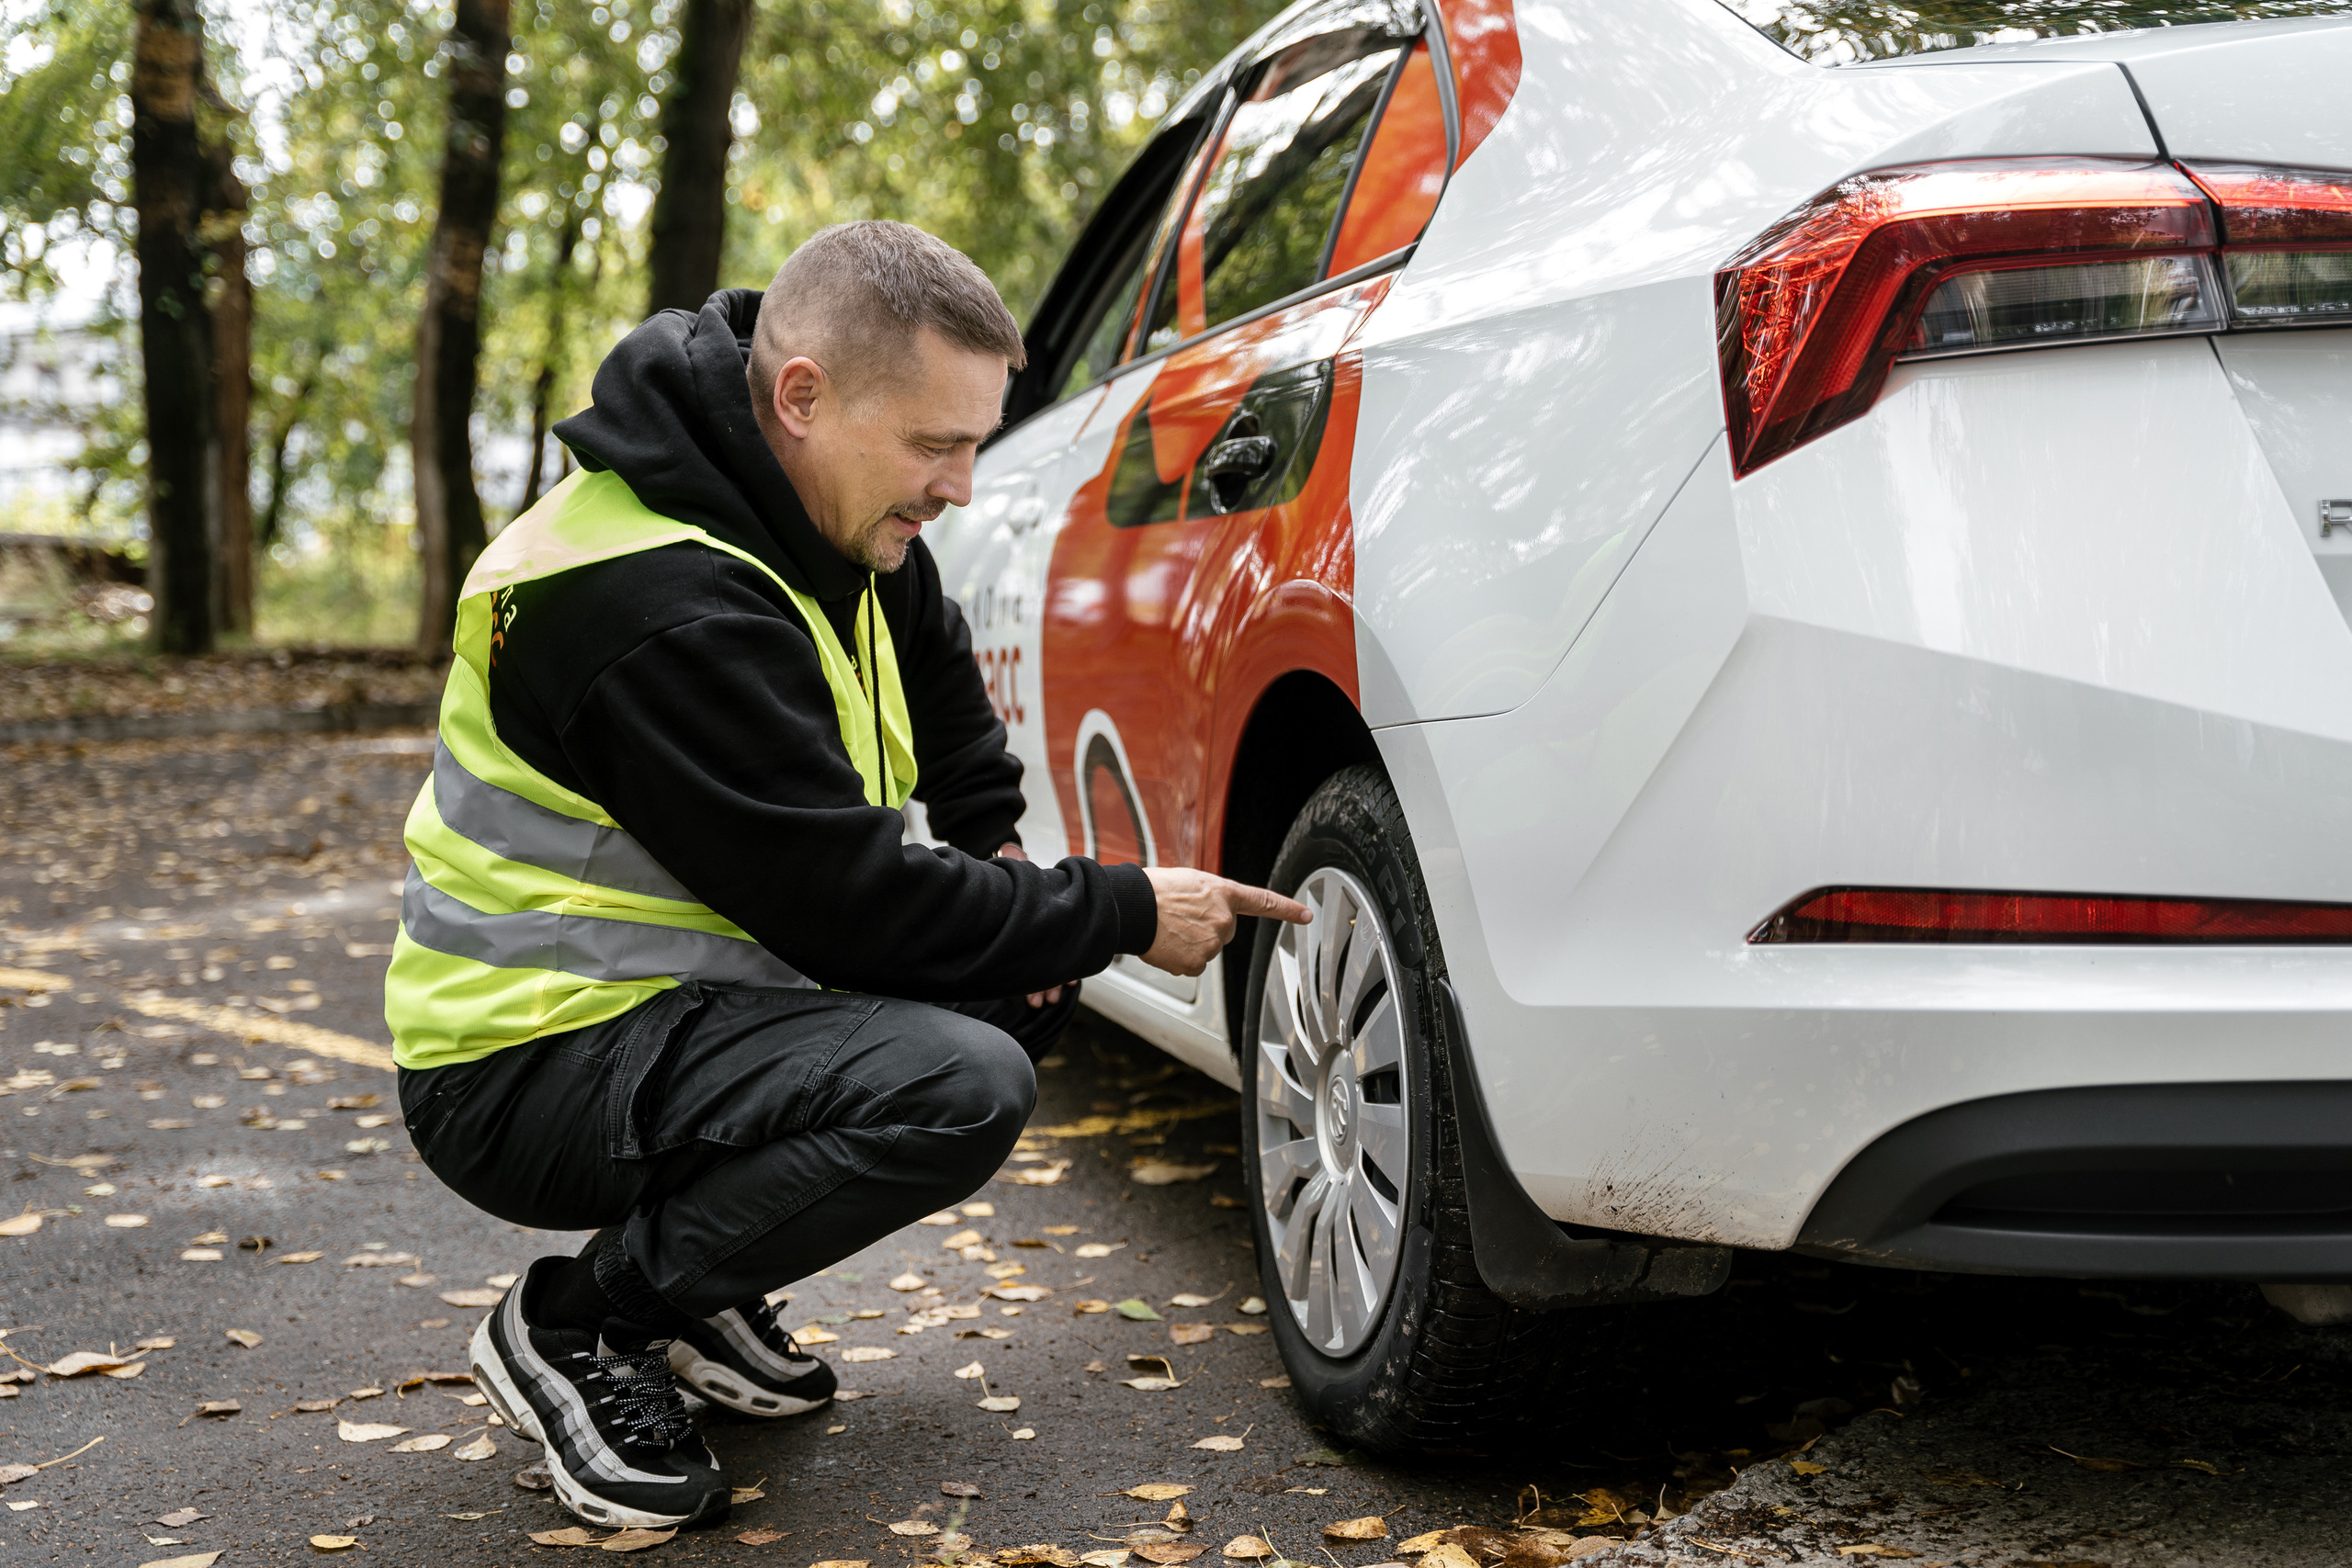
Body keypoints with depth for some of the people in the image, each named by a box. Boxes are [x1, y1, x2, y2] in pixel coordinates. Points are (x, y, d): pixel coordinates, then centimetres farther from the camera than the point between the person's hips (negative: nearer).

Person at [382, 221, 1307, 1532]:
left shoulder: (843, 522, 2)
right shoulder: (660, 606, -27)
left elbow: (942, 678, 24)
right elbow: (850, 907, -24)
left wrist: (1005, 857, 8)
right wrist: (1122, 912, -15)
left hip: (678, 998, 10)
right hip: (528, 1070, -10)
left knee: (1029, 981, 7)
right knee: (961, 1086, -28)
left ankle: (707, 1291, 11)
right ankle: (579, 1324, -9)